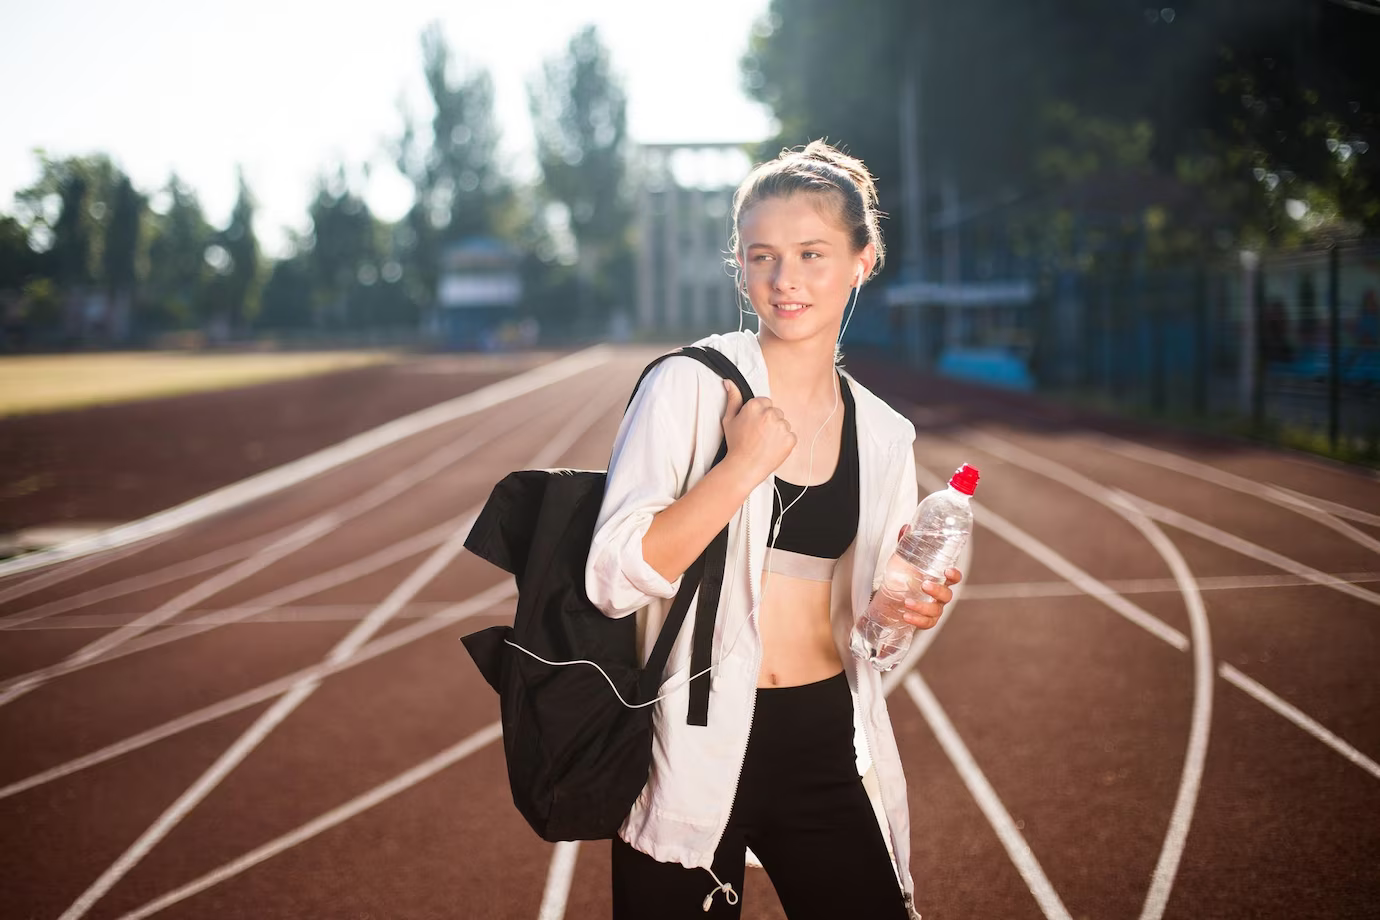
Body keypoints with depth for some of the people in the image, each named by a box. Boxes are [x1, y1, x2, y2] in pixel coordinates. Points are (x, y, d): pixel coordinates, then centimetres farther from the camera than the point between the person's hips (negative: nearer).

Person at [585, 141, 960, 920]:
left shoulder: (884, 436, 6)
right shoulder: (691, 387, -10)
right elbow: (615, 578, -17)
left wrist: (910, 609, -4)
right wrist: (742, 468, -22)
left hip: (825, 746, 4)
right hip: (692, 751, -4)